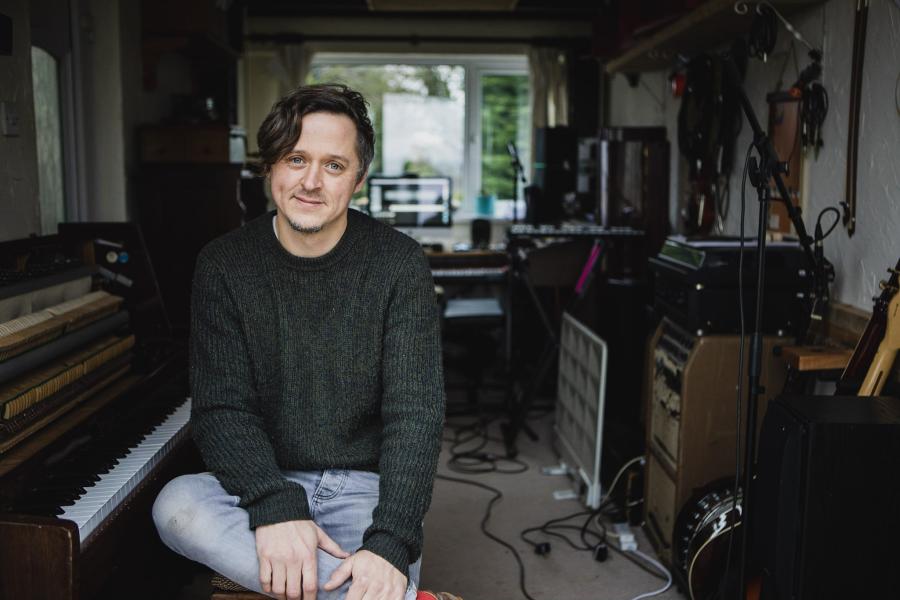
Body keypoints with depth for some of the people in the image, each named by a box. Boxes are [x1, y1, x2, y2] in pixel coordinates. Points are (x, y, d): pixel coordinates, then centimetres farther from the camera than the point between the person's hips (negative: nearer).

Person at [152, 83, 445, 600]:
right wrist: (275, 507, -27)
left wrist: (391, 541, -29)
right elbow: (222, 407, -8)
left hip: (368, 485, -3)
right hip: (263, 482, 4)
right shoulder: (225, 265, -2)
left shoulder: (399, 265, -8)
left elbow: (414, 411, -15)